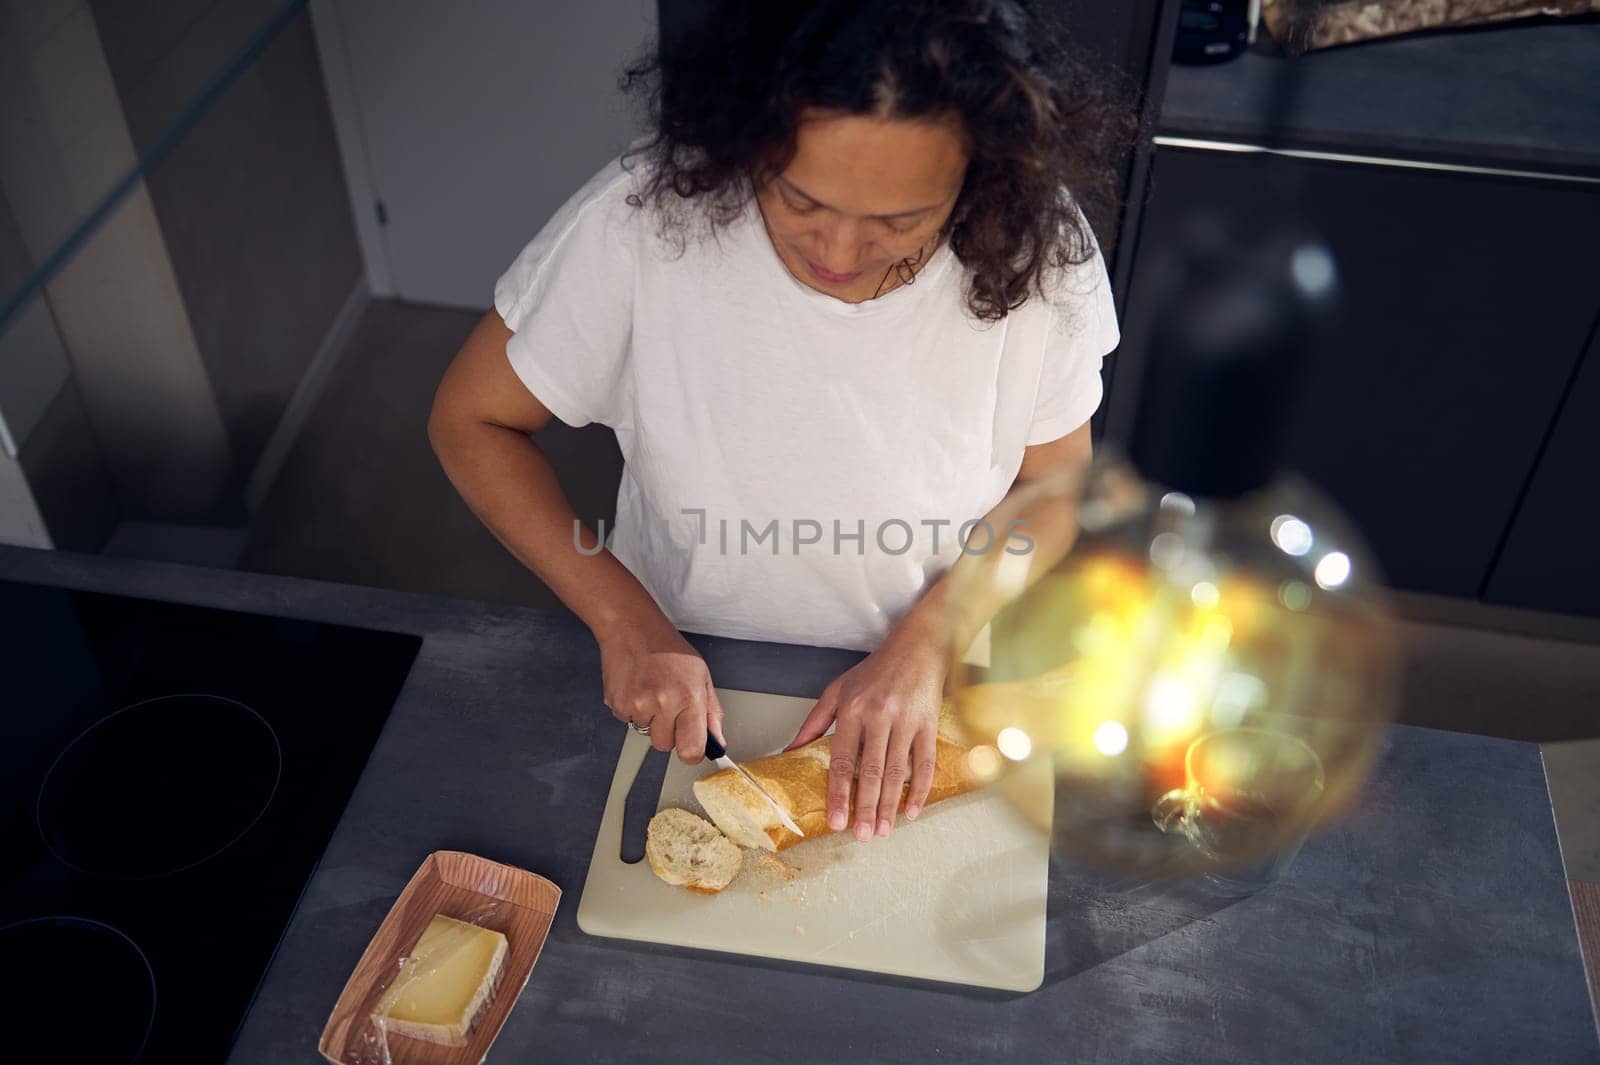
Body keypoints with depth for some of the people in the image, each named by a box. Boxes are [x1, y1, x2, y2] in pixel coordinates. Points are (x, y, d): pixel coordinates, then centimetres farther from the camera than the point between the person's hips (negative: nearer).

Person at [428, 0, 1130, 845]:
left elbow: (1053, 489, -10)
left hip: (921, 692, 1)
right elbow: (469, 420, -16)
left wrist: (921, 648, -23)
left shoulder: (1038, 246, -25)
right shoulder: (644, 220, -28)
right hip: (681, 680, 0)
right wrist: (626, 621, -24)